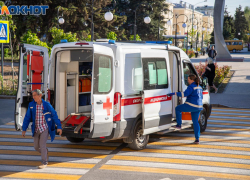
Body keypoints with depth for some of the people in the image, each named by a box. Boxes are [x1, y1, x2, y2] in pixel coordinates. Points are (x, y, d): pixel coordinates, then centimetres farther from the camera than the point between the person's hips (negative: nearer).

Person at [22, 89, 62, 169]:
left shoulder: (47, 105, -11)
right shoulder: (31, 105, -3)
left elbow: (54, 115, -6)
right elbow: (27, 117, 1)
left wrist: (59, 127, -10)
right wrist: (24, 129, -3)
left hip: (45, 128, -4)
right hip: (36, 129, 4)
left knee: (42, 145, -12)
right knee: (36, 146, 8)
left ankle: (44, 162, 3)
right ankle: (45, 153, 39)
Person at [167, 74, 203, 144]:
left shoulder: (191, 87, -11)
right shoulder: (199, 87, 17)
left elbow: (185, 94, -22)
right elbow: (201, 97, 26)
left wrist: (174, 93, -21)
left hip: (191, 106, -9)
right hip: (198, 107, 9)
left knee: (178, 109, 12)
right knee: (195, 122, 13)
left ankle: (179, 125, 13)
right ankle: (197, 139, 9)